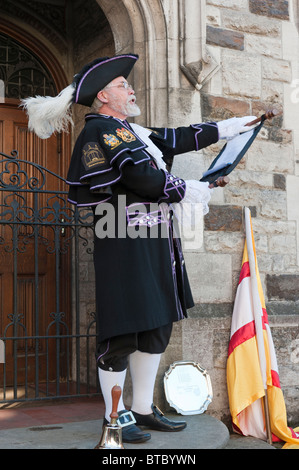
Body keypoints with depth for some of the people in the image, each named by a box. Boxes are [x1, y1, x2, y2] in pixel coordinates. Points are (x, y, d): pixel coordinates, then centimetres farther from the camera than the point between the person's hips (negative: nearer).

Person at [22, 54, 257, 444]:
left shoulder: (131, 130, 20)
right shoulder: (101, 129, -9)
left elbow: (176, 139, 23)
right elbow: (141, 176, -20)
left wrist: (230, 127, 24)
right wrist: (188, 191, -7)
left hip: (154, 242, 10)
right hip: (125, 242, -10)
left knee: (157, 326, 13)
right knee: (122, 330, -2)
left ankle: (143, 410, 24)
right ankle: (115, 418, 11)